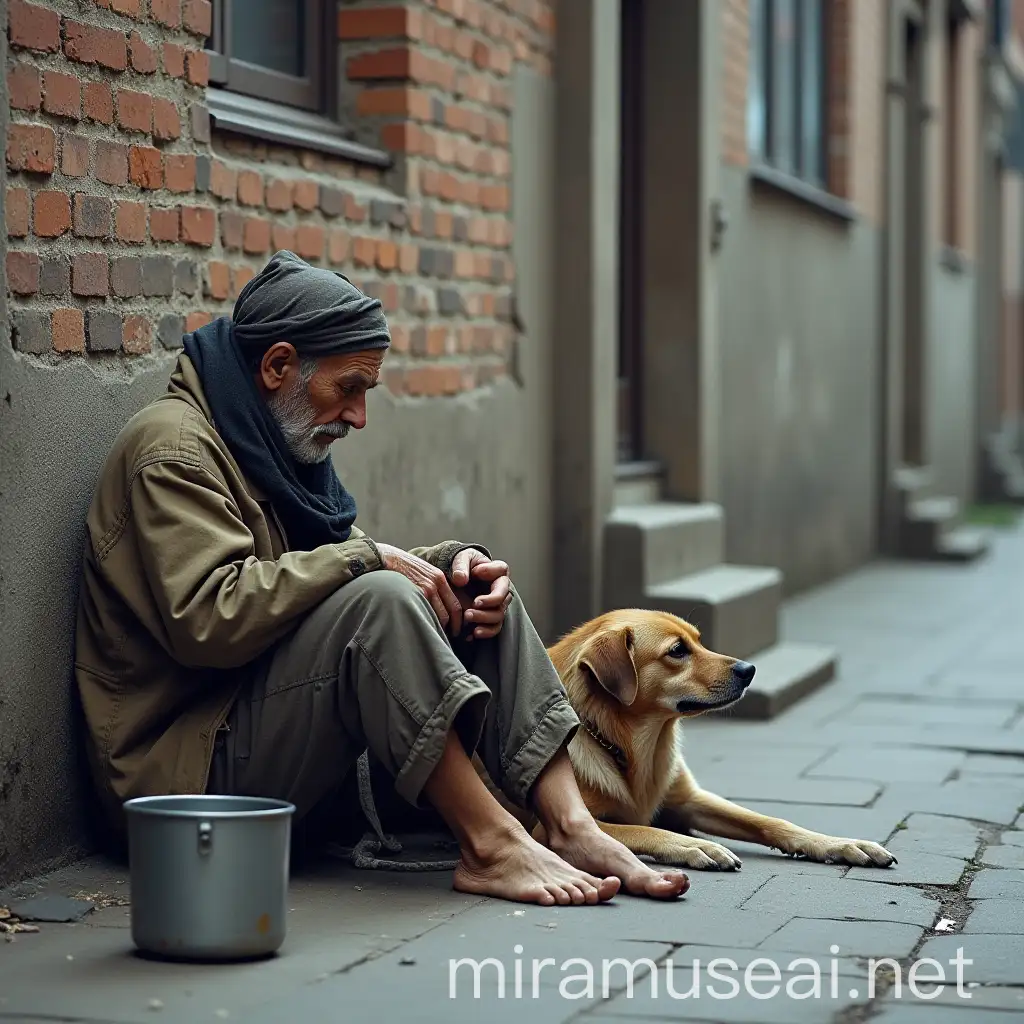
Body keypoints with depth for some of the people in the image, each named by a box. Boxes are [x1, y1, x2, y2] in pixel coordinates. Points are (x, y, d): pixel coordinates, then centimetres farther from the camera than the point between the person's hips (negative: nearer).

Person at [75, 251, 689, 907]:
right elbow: (205, 619, -25)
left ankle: (570, 826, -13)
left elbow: (346, 571, 16)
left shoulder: (280, 446, 19)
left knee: (481, 592, 1)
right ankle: (489, 846, -28)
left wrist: (451, 563, -4)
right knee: (377, 599, -30)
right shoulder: (175, 448, -12)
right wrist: (364, 557, -20)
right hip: (193, 764, -10)